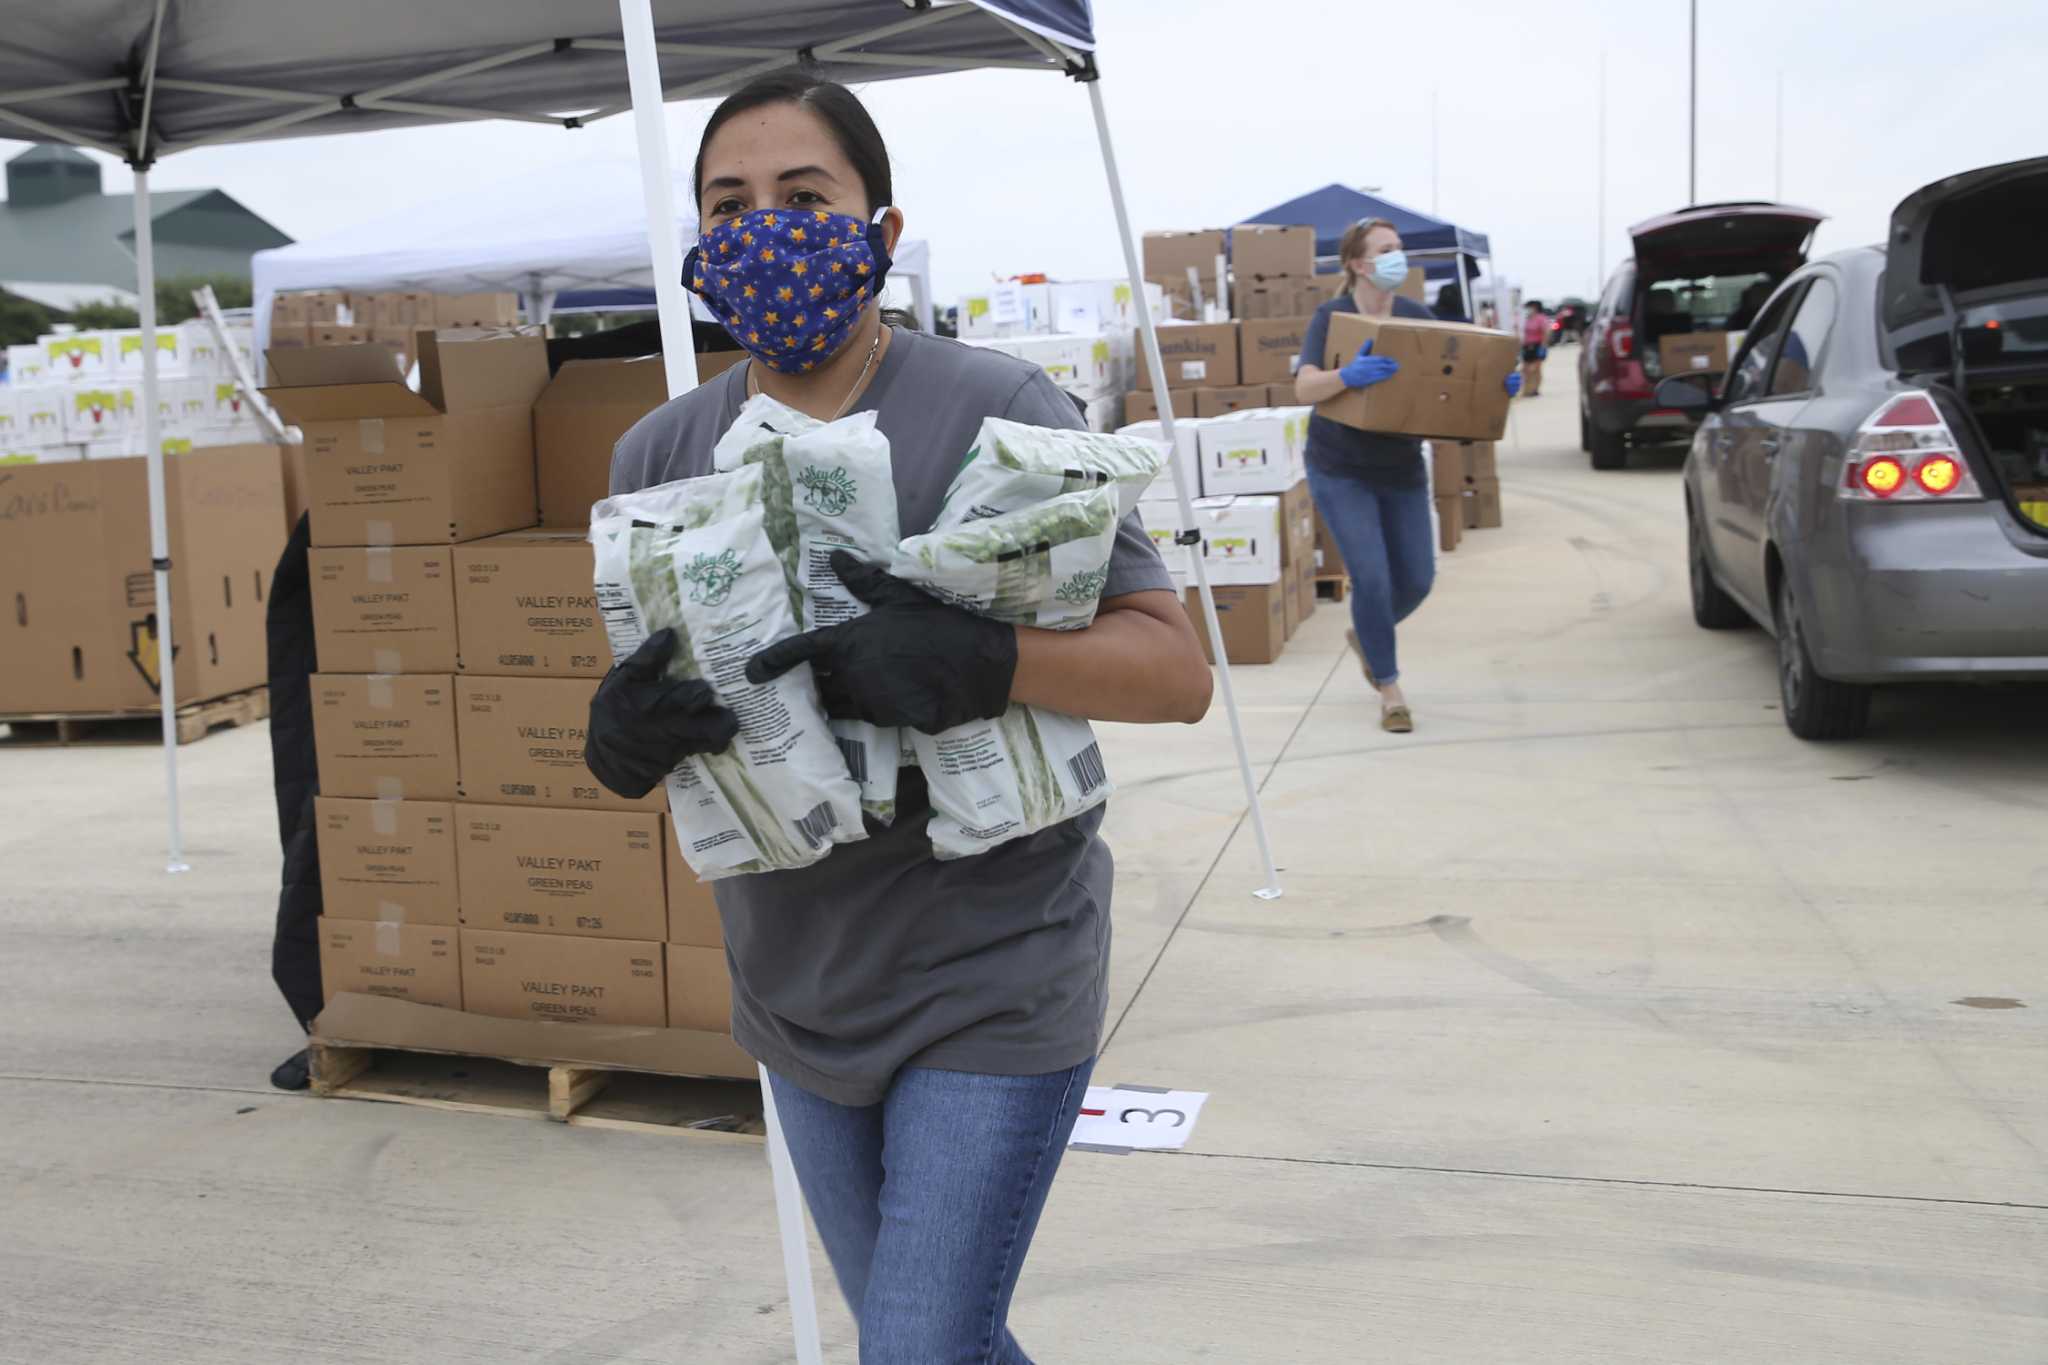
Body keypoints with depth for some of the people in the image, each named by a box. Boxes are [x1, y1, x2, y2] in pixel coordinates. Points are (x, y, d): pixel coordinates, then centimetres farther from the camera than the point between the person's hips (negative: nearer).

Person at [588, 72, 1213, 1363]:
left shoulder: (997, 411, -14)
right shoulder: (662, 455, 1)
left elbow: (1179, 671, -16)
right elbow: (645, 704, 7)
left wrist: (976, 661, -33)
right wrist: (624, 741, -17)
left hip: (989, 989, -5)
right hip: (798, 989, 6)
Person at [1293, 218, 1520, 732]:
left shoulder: (1417, 317, 1)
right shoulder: (1332, 317, -11)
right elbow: (1304, 388, -25)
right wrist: (1348, 375, -45)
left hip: (1403, 468, 5)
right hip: (1342, 471, -5)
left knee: (1417, 579, 5)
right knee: (1372, 577, -11)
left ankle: (1364, 635, 37)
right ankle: (1390, 690, 6)